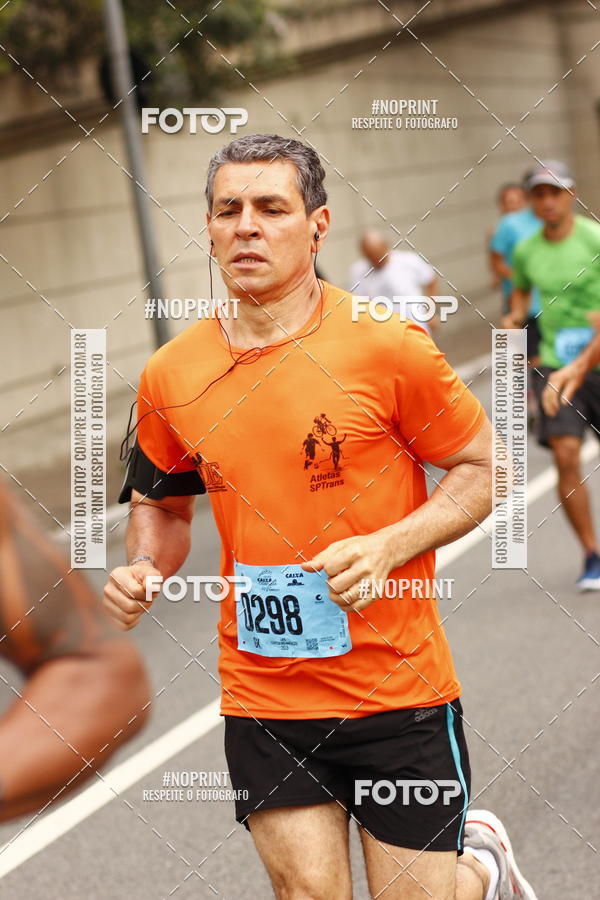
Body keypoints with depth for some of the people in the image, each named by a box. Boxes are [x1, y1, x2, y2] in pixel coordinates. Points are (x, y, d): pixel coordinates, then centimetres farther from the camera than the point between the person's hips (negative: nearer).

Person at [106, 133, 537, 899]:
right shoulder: (170, 376, 1)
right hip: (262, 704, 3)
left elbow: (479, 471, -1)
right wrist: (143, 572, -3)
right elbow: (161, 504, 18)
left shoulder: (388, 346, -9)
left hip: (398, 695, -3)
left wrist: (386, 548, -17)